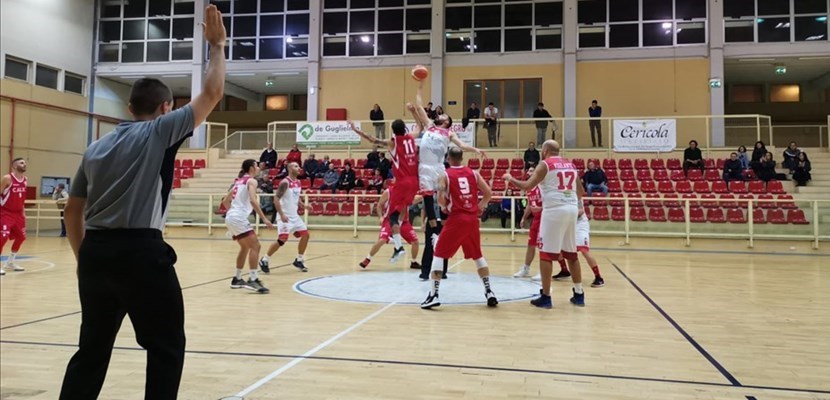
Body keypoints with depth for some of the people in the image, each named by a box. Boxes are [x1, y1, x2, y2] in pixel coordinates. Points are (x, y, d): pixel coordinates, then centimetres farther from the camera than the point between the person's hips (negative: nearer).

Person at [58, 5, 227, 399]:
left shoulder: (96, 146, 15)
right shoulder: (160, 131, -2)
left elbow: (71, 211, 17)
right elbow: (212, 93, 1)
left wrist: (85, 259, 23)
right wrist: (217, 45, 13)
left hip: (95, 251, 7)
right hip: (141, 251, -6)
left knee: (93, 348, 17)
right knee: (166, 348, 6)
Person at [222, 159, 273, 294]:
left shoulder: (239, 181, 22)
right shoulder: (251, 181, -4)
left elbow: (225, 200, 26)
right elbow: (253, 200, -21)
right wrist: (264, 218, -22)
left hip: (230, 217, 9)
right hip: (239, 218, -9)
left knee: (245, 247, 21)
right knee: (255, 246, -11)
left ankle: (237, 279, 25)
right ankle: (253, 280, -18)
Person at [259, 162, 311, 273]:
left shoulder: (298, 183, 9)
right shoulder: (285, 182, -16)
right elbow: (276, 198, -21)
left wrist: (304, 206, 4)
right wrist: (282, 215, -27)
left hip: (295, 215, 8)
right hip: (285, 216, -8)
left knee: (305, 235, 6)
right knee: (282, 239, -15)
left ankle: (299, 260, 20)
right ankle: (264, 260, 1)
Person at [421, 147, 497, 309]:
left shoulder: (445, 175, -2)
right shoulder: (473, 173, 8)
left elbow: (441, 199, -13)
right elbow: (488, 193, 4)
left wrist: (445, 206, 8)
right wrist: (480, 206, 18)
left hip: (456, 219, -4)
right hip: (472, 219, 4)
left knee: (439, 255, 4)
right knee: (477, 256, 19)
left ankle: (434, 295, -4)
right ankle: (489, 292, 17)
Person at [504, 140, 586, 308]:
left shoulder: (545, 165, -3)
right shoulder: (571, 165, 17)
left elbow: (527, 186, -7)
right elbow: (580, 190, 27)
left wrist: (510, 179, 9)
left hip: (554, 210, -6)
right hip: (572, 209, 7)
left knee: (546, 254, 0)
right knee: (571, 253, 15)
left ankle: (546, 297, 0)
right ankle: (579, 294, 19)